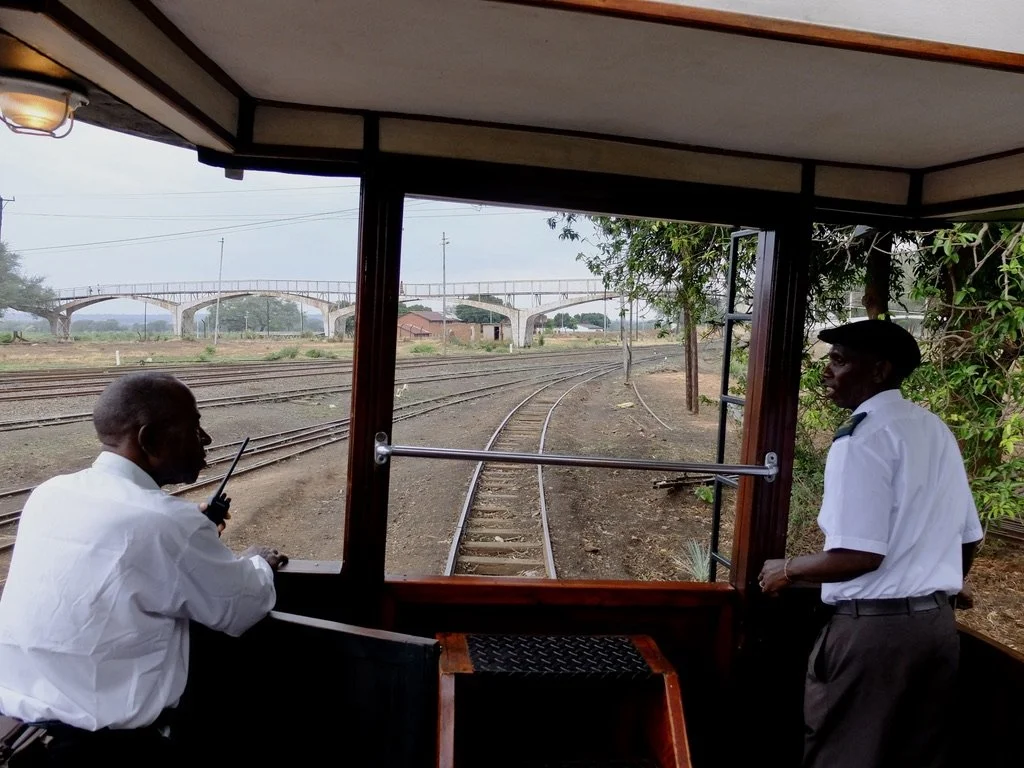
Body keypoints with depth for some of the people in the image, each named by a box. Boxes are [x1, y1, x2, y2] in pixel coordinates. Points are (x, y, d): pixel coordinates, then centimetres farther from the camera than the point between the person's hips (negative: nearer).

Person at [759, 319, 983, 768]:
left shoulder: (862, 438, -16)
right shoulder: (935, 429, 9)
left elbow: (858, 556, -22)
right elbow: (968, 540, 15)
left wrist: (788, 571, -6)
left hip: (873, 627, -8)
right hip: (937, 624, 9)